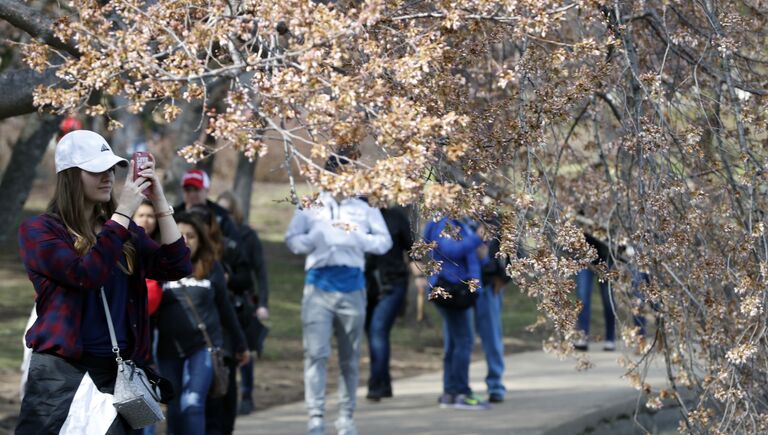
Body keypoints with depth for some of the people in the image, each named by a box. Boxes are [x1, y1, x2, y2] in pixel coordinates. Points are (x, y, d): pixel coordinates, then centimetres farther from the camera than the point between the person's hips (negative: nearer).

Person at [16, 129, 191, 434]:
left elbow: (177, 268, 2)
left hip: (117, 373, 4)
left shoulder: (125, 232, 13)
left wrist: (160, 202, -3)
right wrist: (124, 212, -15)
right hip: (62, 371, -4)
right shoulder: (39, 230, -2)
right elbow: (88, 274, -18)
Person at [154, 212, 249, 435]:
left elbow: (224, 308, 13)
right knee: (175, 410, 10)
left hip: (203, 346, -1)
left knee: (192, 404, -17)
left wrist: (240, 344, 20)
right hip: (169, 350, 2)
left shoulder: (211, 268, 4)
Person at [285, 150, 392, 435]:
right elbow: (293, 240, 1)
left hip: (352, 287, 2)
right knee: (316, 353, -12)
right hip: (319, 286, -2)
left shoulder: (364, 209, 9)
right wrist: (320, 237, -11)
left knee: (350, 358, 8)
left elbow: (384, 241, 5)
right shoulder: (311, 208, 8)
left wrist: (357, 239, -10)